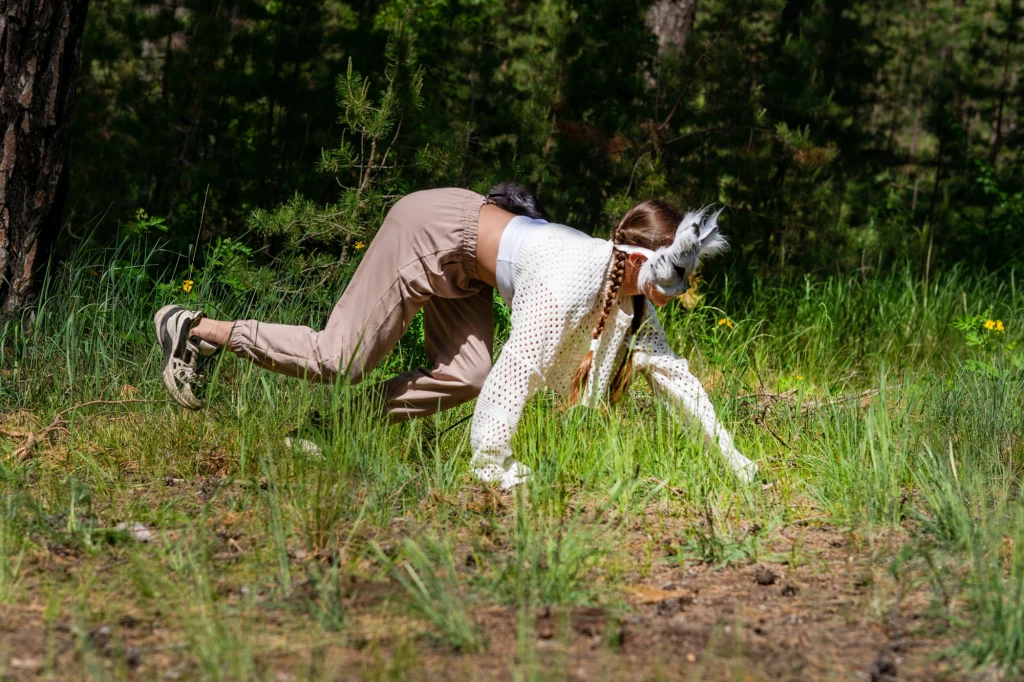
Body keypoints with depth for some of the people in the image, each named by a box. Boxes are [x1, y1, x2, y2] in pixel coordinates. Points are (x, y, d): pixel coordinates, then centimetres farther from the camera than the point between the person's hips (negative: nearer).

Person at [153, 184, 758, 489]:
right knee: (338, 360, -6)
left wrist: (731, 455, -2)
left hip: (463, 261, 8)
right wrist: (496, 467, -38)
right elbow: (518, 374, -40)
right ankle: (196, 329, 7)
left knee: (463, 378, -7)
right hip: (433, 230, -8)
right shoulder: (572, 285, -34)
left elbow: (672, 372, 0)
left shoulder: (633, 297, -8)